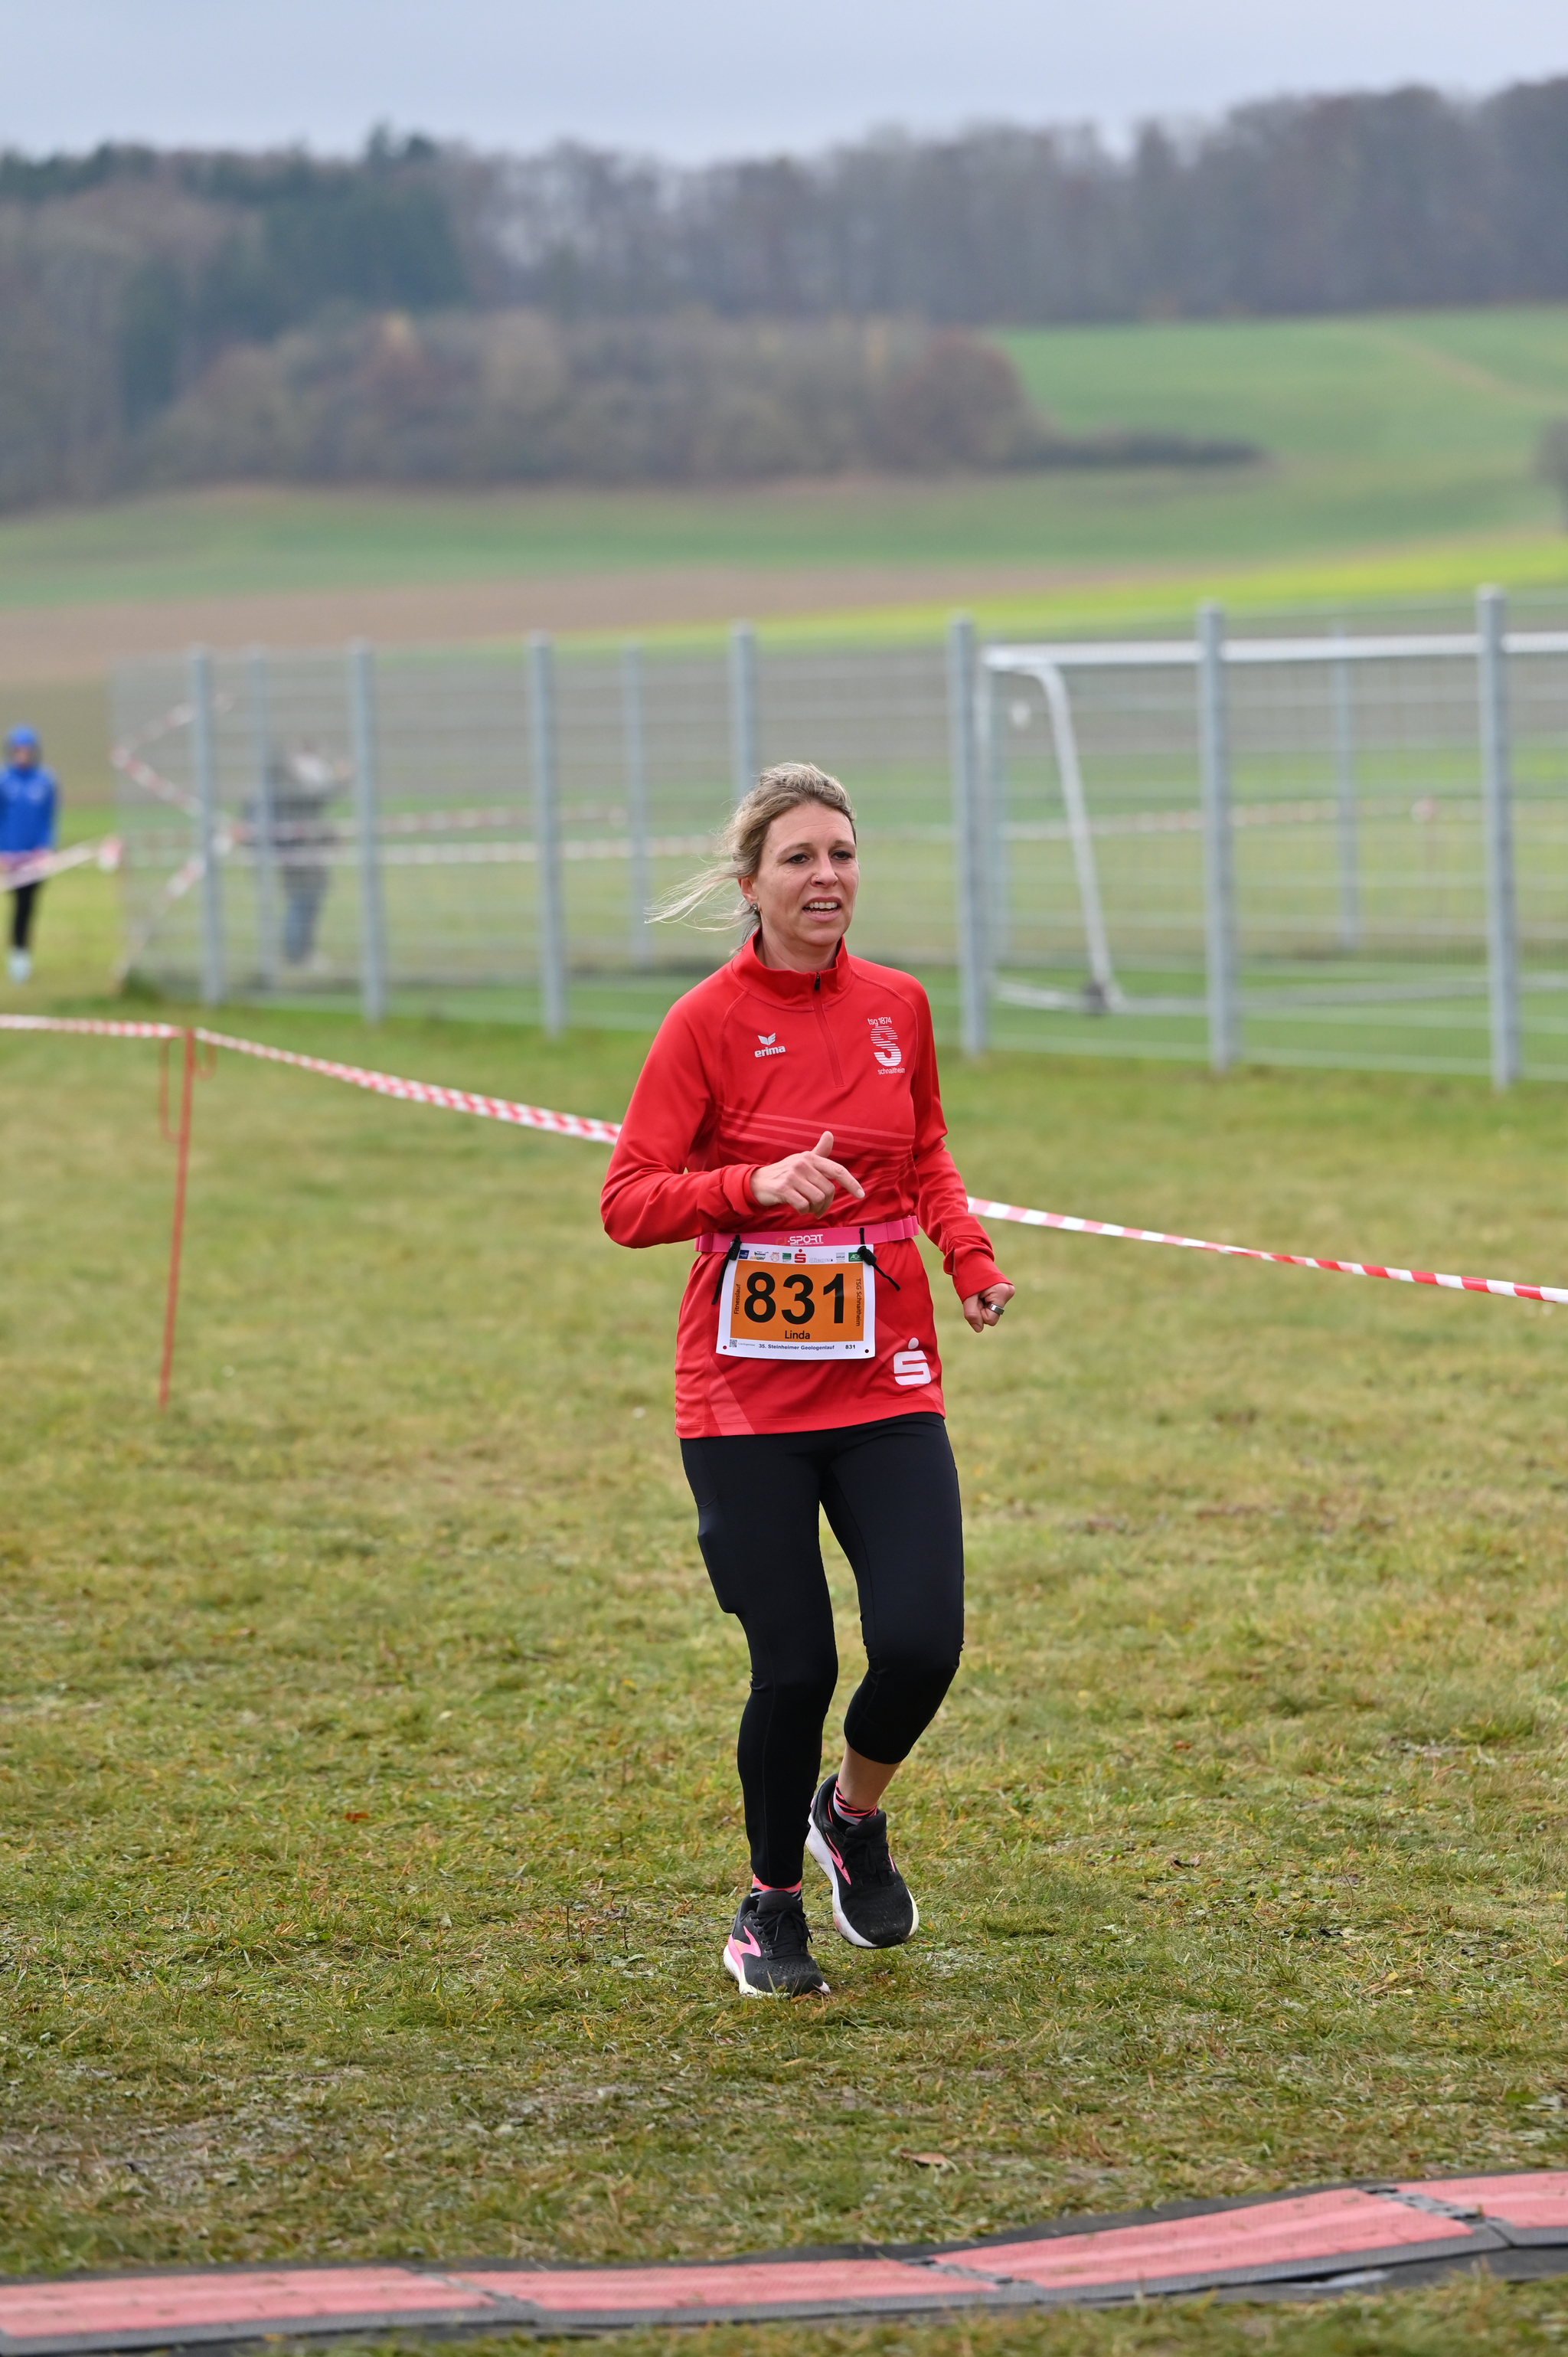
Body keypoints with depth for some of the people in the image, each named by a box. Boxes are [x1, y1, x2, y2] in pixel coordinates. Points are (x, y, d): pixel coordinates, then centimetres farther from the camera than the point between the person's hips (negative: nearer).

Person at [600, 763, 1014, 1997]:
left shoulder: (898, 1006, 5)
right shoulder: (709, 1023, -8)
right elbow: (629, 1201, -9)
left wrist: (970, 1253, 4)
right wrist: (756, 1182, -25)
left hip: (886, 1377, 3)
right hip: (747, 1391, -3)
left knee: (922, 1643, -10)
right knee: (795, 1664, -4)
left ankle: (854, 1812, 23)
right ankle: (771, 1904, 21)